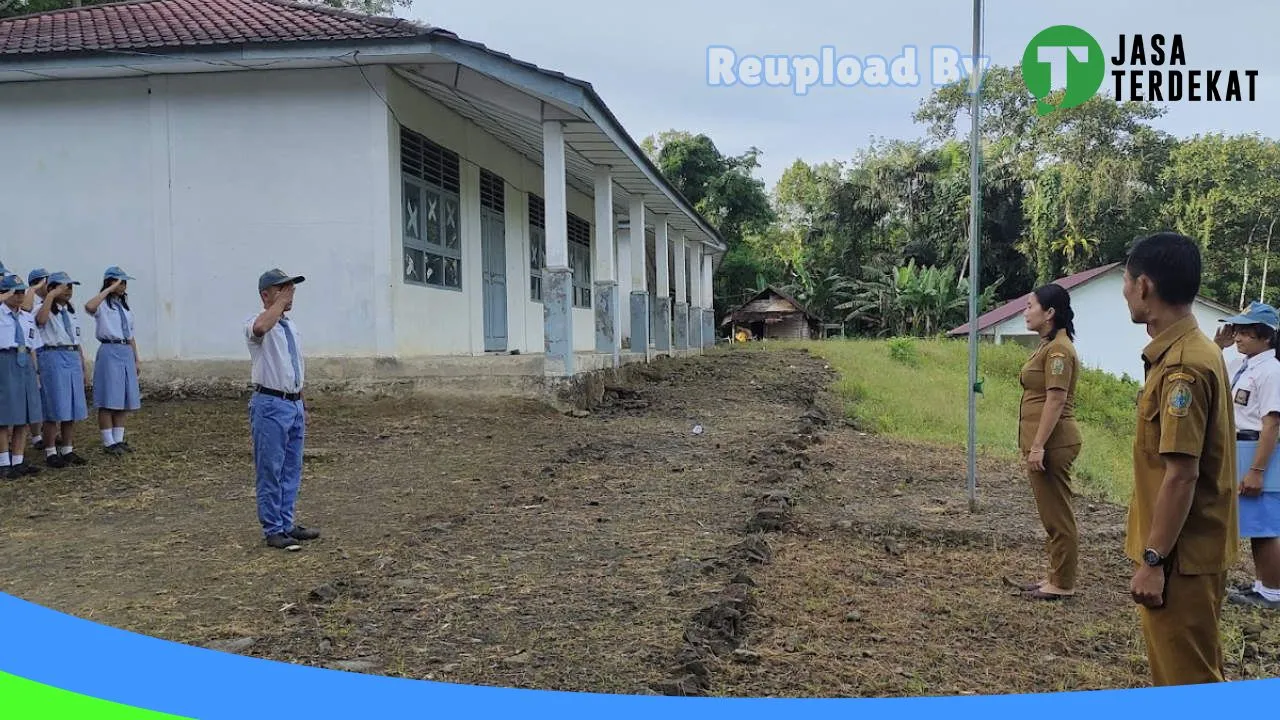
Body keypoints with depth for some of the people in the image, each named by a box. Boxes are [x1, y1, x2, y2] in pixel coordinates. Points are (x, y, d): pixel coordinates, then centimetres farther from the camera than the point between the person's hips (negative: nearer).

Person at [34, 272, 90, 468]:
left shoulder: (71, 312, 18)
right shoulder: (48, 311, -3)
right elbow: (40, 320, -29)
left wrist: (83, 366, 19)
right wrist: (51, 295, -22)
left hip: (73, 359, 7)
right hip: (53, 358, -7)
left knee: (72, 407, 8)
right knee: (54, 408, -4)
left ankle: (67, 449, 17)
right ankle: (51, 452, 5)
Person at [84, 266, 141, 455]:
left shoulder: (125, 307, 18)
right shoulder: (103, 305, -4)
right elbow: (89, 306, -31)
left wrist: (136, 360, 17)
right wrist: (110, 289, -23)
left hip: (126, 353, 7)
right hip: (109, 352, -7)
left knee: (123, 399, 9)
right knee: (108, 400, -4)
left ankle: (119, 440, 17)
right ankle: (108, 443, 2)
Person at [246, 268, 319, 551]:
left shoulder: (291, 327, 15)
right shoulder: (257, 324, -9)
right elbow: (261, 327, -37)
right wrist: (282, 300, -26)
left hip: (294, 404, 8)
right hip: (270, 405, -8)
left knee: (292, 470, 13)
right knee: (270, 471, 0)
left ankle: (287, 524, 23)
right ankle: (273, 530, 7)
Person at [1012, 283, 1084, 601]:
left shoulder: (1059, 349, -16)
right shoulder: (1048, 346, 15)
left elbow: (1056, 400, -22)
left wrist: (1038, 446, -24)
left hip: (1052, 443, -10)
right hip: (1045, 441, 10)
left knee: (1058, 515, -2)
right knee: (1052, 513, 16)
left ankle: (1063, 584, 7)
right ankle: (1056, 577, 25)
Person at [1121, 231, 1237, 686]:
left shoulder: (1182, 367, -22)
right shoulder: (1187, 352, 9)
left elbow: (1181, 475, -24)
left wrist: (1152, 560, -20)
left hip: (1181, 555, -10)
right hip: (1185, 548, 10)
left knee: (1188, 678, 1)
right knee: (1182, 670, 19)